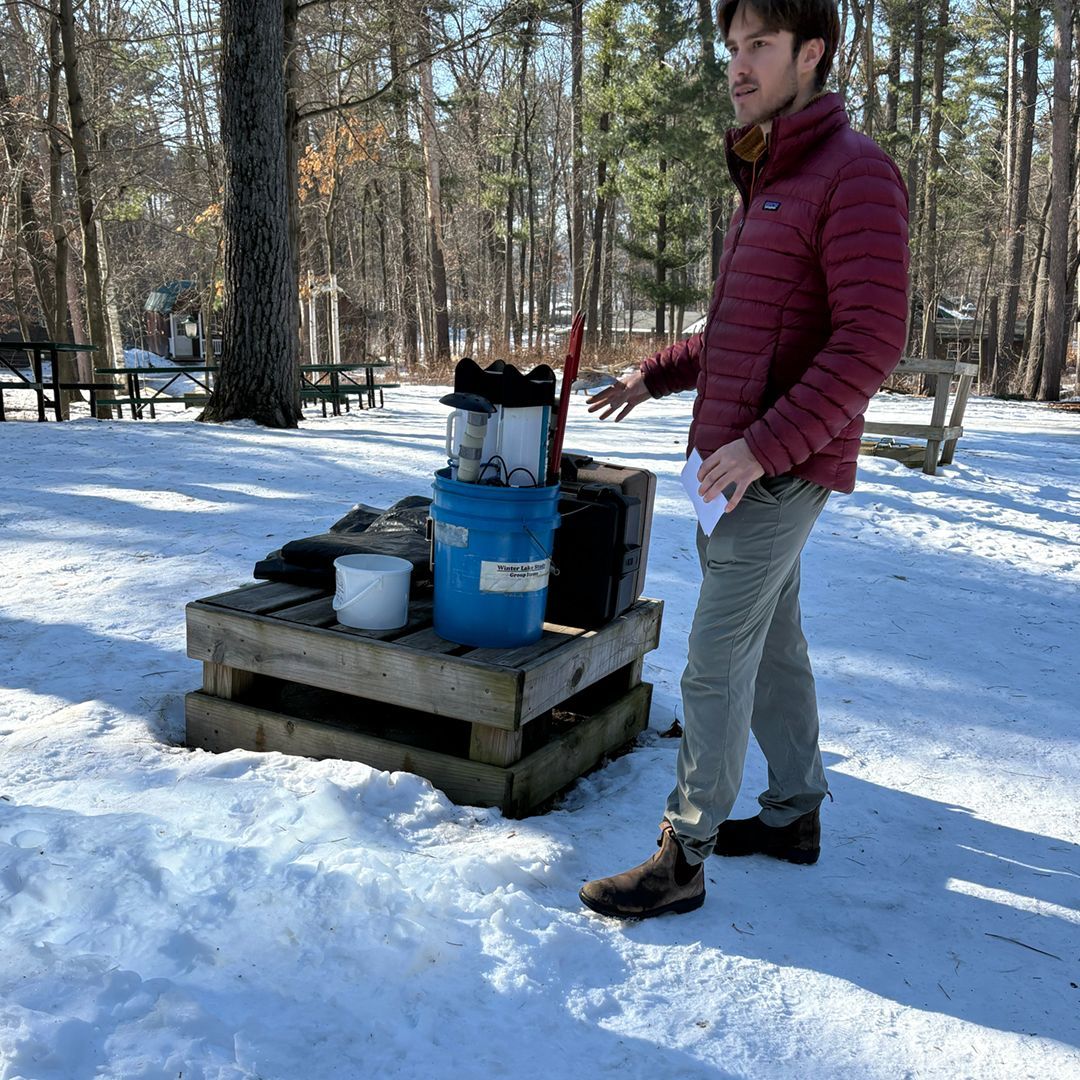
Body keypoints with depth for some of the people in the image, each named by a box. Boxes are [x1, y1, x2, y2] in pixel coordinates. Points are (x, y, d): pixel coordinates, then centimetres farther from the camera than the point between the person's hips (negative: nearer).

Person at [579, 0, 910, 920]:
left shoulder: (855, 172, -13)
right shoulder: (769, 184, 17)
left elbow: (871, 341, -22)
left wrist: (763, 444, -26)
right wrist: (657, 376, 17)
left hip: (779, 470, -9)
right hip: (740, 464, 10)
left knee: (715, 665, -6)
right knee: (773, 645, 16)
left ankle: (682, 860, 4)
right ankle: (795, 814, 29)